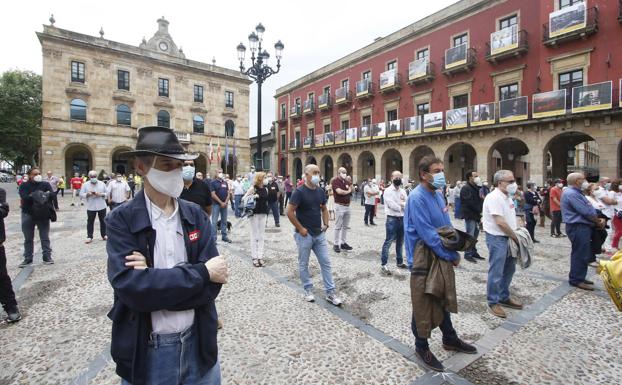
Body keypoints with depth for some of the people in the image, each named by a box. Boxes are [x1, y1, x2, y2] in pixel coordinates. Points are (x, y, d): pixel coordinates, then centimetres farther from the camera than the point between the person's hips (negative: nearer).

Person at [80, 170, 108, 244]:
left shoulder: (102, 184, 3)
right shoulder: (85, 185, 1)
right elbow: (81, 194, 0)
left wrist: (101, 194, -15)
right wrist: (87, 194, -19)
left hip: (102, 206, 1)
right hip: (91, 207, -1)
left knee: (103, 221, 9)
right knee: (90, 222, 4)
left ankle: (104, 235, 20)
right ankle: (89, 237, 13)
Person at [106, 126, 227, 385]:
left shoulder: (197, 216, -5)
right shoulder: (122, 220, -11)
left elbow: (212, 284, -11)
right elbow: (129, 286, -24)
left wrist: (152, 280, -21)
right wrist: (202, 272, -21)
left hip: (197, 344, 3)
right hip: (145, 352, -2)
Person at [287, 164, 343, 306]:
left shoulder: (320, 191, 6)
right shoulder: (299, 191, -13)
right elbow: (289, 212, -16)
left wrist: (325, 224, 6)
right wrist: (300, 228, -15)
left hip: (319, 234, 6)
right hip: (304, 235, -6)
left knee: (326, 262, 8)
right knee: (304, 264, 9)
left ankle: (330, 292, 18)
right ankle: (308, 290, 27)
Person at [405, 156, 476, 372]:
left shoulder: (438, 194, 6)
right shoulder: (417, 198, -23)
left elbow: (447, 226, 12)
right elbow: (427, 234, -27)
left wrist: (454, 251, 0)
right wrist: (452, 256, -18)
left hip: (440, 259, 9)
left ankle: (449, 338, 43)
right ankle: (421, 347, 27)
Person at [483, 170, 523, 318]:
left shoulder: (507, 196, 10)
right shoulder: (494, 197, -20)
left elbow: (511, 218, 18)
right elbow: (500, 222, -23)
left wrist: (515, 235, 7)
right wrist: (515, 237, -12)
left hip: (508, 237, 10)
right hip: (497, 238, -10)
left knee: (509, 268, 19)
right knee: (496, 272, -2)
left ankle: (504, 297, 34)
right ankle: (493, 302, 11)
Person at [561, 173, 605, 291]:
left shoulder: (575, 193, 16)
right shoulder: (571, 194, -19)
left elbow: (588, 209, 17)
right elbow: (586, 212, -18)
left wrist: (598, 220, 3)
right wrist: (599, 222, -3)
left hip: (582, 226, 11)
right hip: (578, 227, -11)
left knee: (584, 254, 17)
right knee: (580, 254, -4)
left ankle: (579, 277, 26)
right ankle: (576, 280, 4)